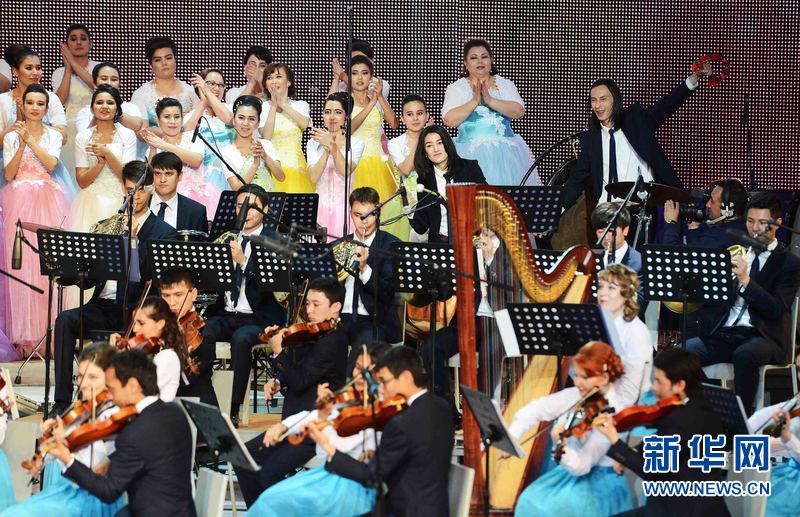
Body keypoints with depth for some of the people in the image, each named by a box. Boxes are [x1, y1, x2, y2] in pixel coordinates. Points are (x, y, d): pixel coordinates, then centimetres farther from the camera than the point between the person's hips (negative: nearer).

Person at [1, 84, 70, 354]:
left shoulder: (54, 136, 11)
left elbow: (51, 164, -6)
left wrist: (30, 140, -13)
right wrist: (22, 144, -10)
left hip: (47, 202, 1)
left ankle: (49, 330, -3)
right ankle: (25, 334, -7)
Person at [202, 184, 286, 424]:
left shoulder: (275, 241, 0)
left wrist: (243, 261, -30)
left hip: (259, 318, -5)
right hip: (226, 314, 5)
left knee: (240, 339, -36)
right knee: (196, 333, -26)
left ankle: (234, 410, -28)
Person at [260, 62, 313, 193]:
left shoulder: (300, 105, 10)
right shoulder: (263, 107, 4)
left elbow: (304, 124, -12)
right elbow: (266, 137, -11)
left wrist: (284, 105, -6)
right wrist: (274, 106, -8)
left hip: (295, 164, 1)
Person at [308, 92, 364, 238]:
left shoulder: (356, 143, 2)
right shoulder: (314, 143, 5)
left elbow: (346, 171, -14)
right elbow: (313, 177, -7)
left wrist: (332, 146, -24)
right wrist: (327, 150, -18)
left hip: (345, 206, -1)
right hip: (321, 205, 1)